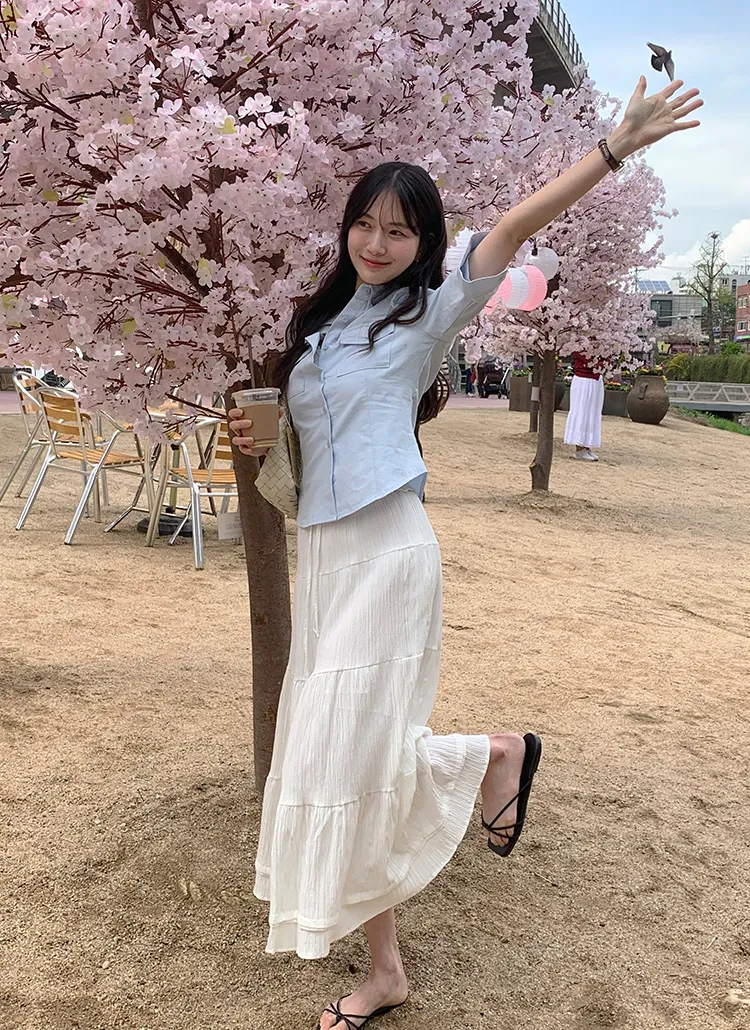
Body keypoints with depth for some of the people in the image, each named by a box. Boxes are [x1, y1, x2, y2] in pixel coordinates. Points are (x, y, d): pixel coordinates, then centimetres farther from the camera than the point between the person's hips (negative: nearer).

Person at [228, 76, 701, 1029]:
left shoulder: (428, 313, 0)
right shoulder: (314, 322, 16)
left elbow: (515, 227, -10)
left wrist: (619, 144, -16)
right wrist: (253, 437, 6)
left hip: (386, 553, -6)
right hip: (318, 554, 6)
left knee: (355, 751, -8)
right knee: (334, 754, 8)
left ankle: (501, 751, 22)